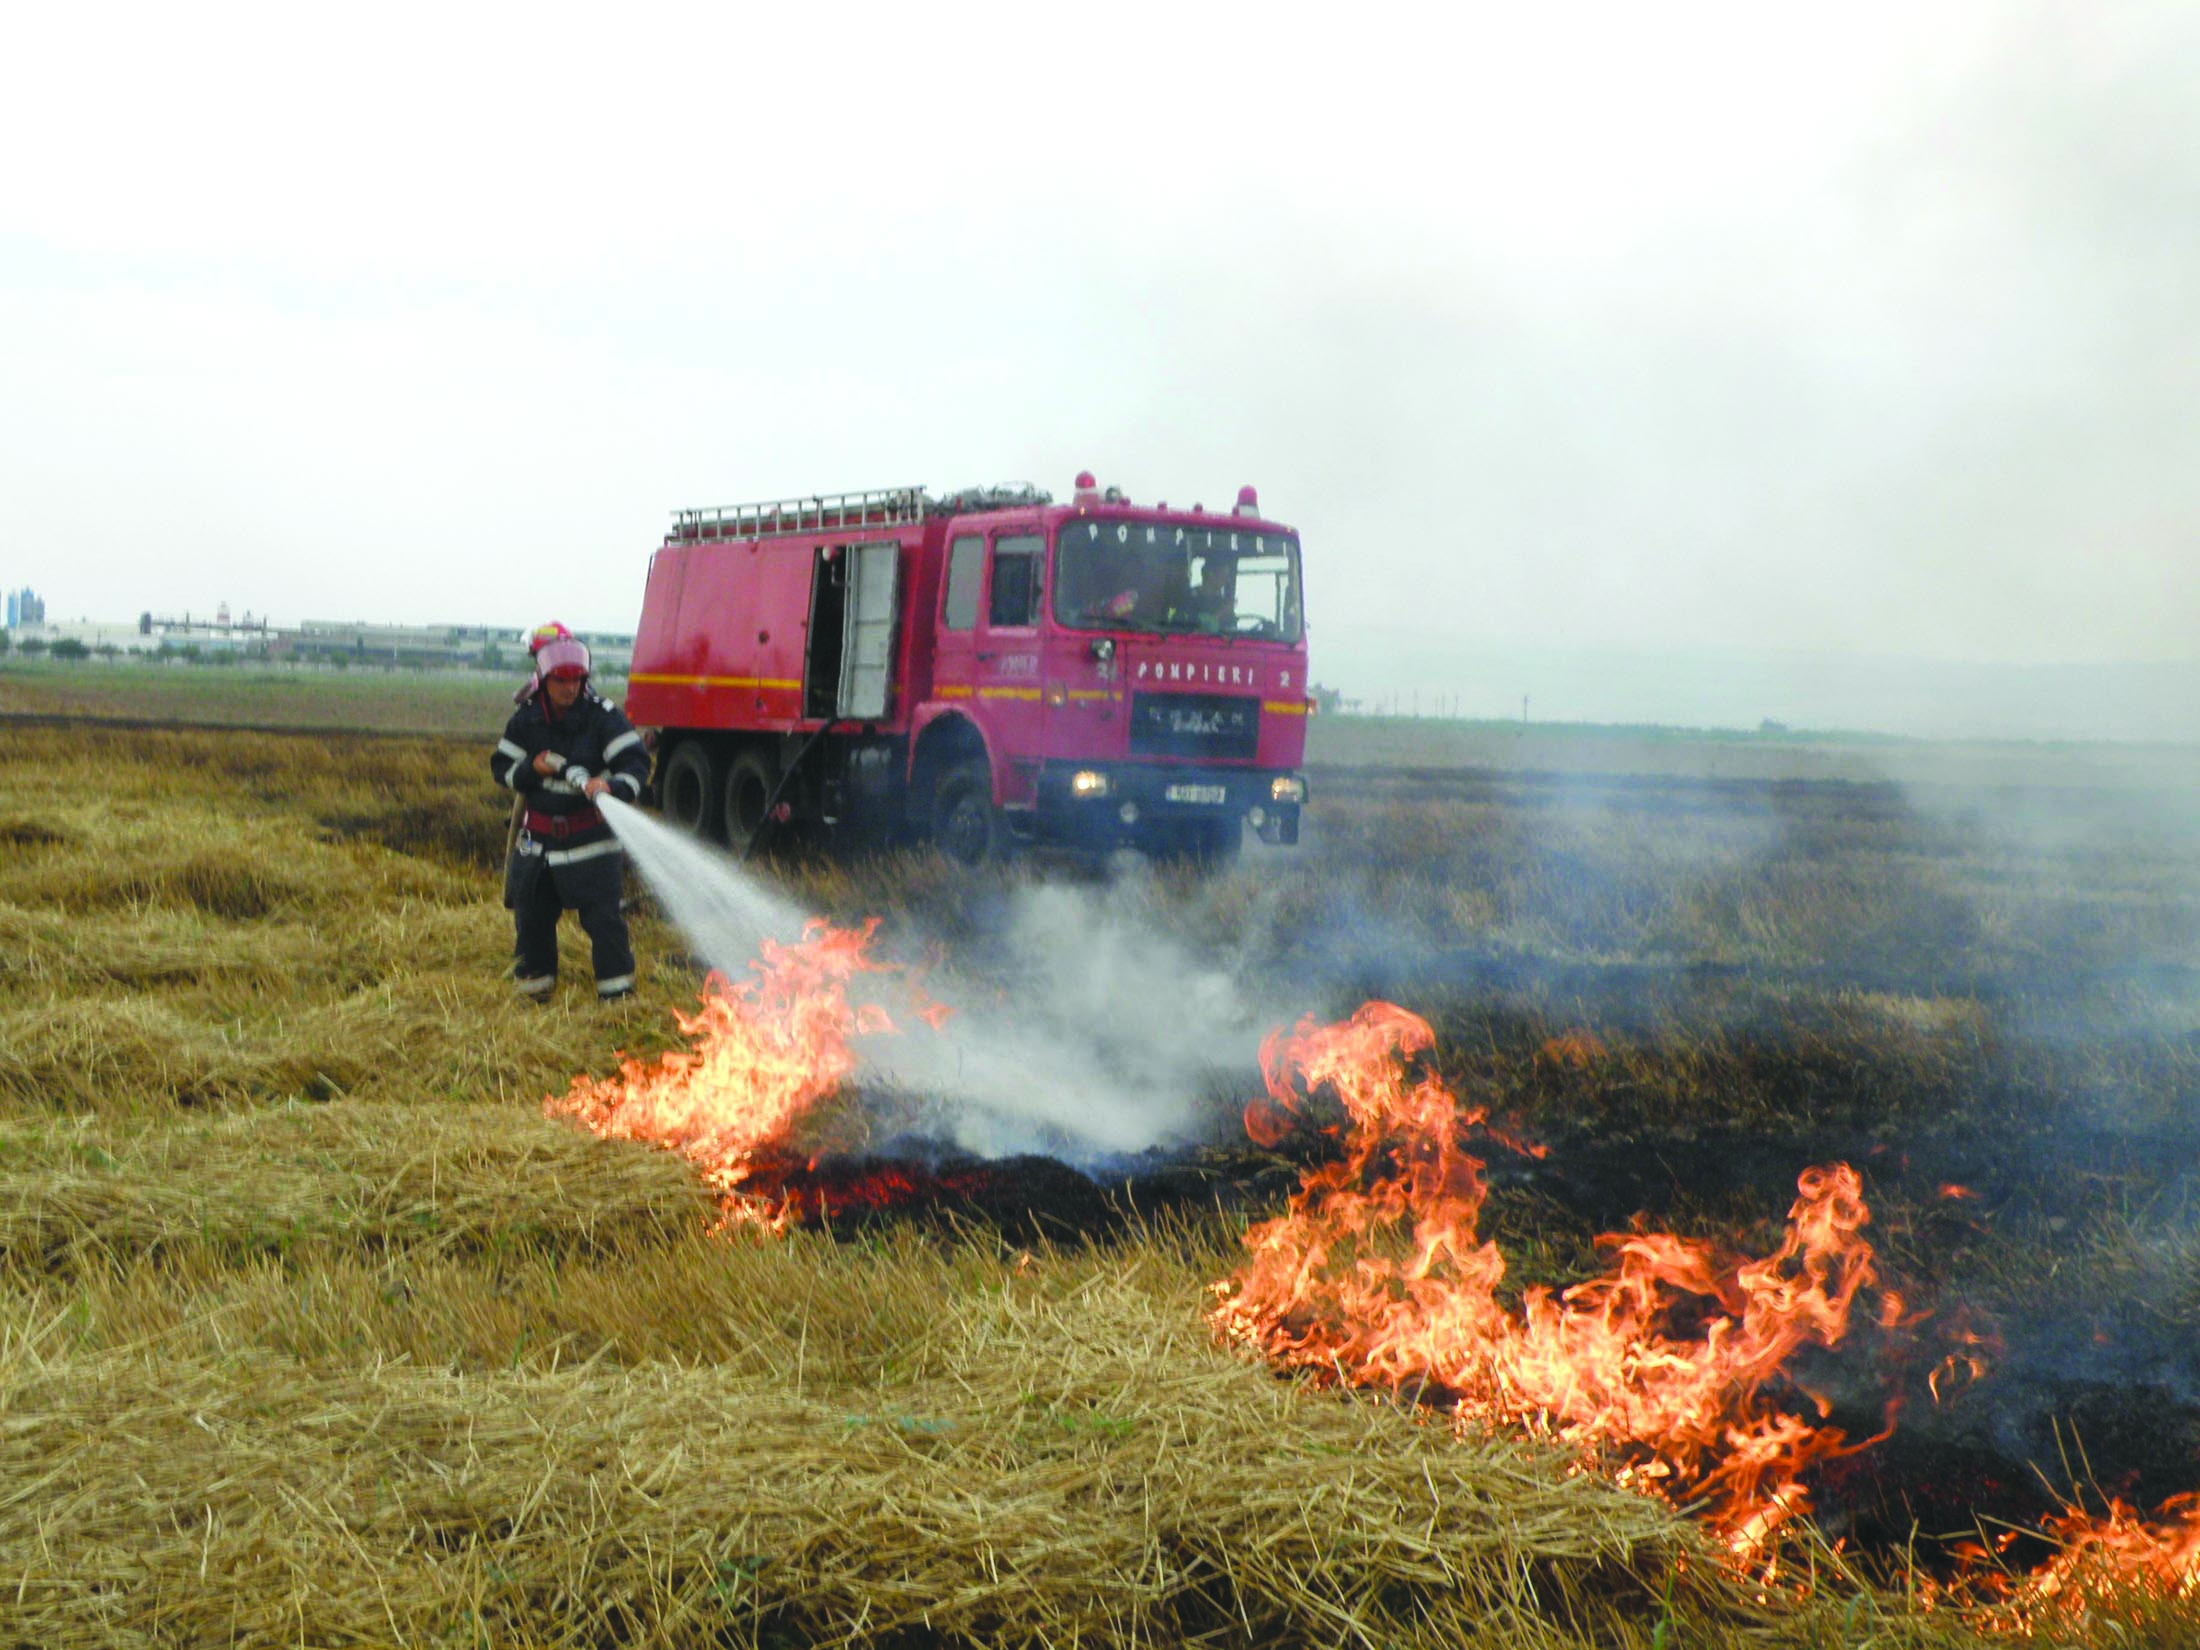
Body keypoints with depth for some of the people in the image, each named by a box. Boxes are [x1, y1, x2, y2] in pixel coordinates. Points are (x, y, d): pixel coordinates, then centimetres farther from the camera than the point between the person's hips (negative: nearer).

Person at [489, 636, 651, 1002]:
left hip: (591, 832, -4)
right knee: (531, 911, 9)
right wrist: (532, 769, -11)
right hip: (539, 832, 4)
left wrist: (612, 787, -37)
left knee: (602, 912, -8)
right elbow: (501, 767, 10)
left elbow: (636, 762, -17)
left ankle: (616, 984, 3)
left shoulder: (603, 717, -10)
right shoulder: (525, 720, 3)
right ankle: (535, 976, 28)